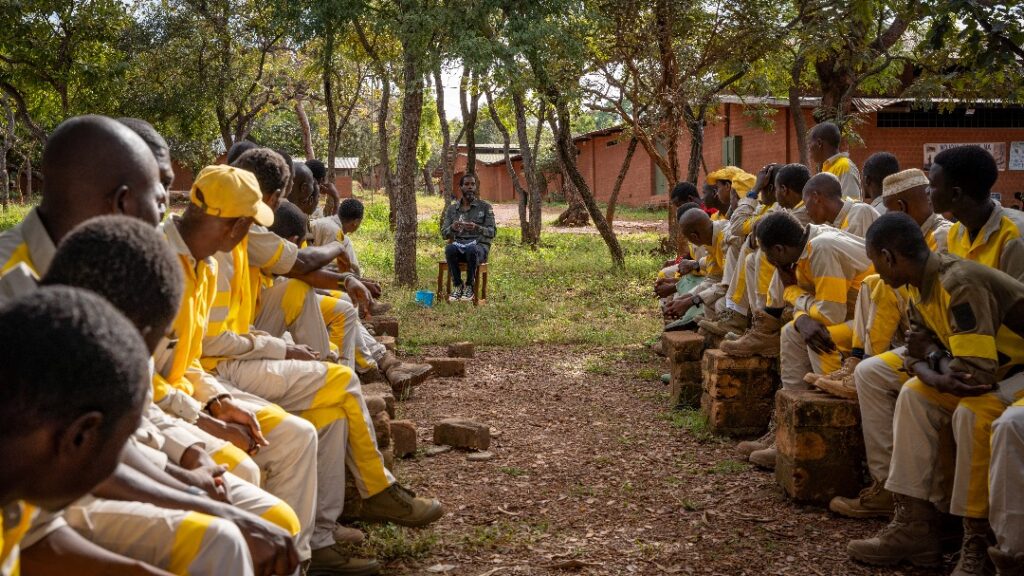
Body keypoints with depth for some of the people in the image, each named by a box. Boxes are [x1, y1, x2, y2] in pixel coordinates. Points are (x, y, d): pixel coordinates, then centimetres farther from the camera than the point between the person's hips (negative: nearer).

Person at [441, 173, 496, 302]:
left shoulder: (485, 207, 3)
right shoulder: (452, 209, 12)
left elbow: (492, 233, -3)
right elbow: (444, 234, 7)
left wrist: (476, 228, -23)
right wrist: (452, 228, -17)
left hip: (479, 246, -2)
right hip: (459, 245, 2)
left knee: (471, 250, -39)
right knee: (449, 249, -34)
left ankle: (469, 286, -20)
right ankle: (458, 285, -19)